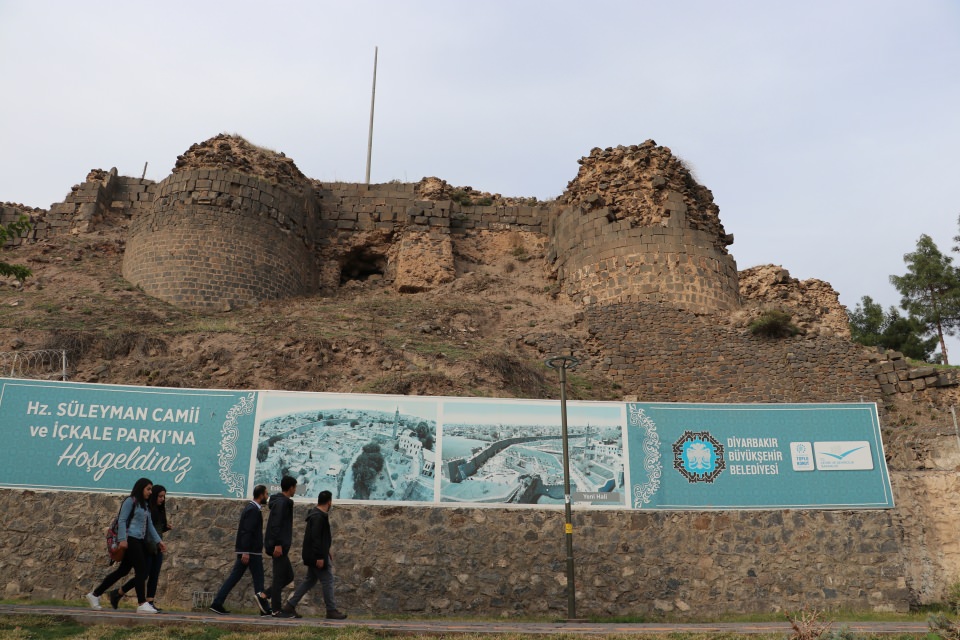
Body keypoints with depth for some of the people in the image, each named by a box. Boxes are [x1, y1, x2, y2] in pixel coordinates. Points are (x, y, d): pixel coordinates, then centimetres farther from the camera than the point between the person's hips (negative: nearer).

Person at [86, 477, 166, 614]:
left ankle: (95, 594, 23)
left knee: (123, 570, 12)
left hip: (139, 541, 9)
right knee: (141, 570, -10)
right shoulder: (130, 501, -4)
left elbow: (149, 525, 20)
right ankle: (142, 604, -8)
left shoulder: (145, 506, 20)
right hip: (131, 540, -9)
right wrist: (122, 539, -19)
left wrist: (158, 541, 15)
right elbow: (122, 520, -10)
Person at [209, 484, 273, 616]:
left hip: (246, 550, 9)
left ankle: (217, 603, 7)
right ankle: (265, 609, 5)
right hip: (251, 551, -9)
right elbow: (247, 531, -23)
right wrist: (246, 552, -26)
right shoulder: (254, 510, -16)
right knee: (258, 579, -1)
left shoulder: (251, 508, 15)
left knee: (234, 577, 8)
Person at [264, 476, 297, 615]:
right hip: (279, 545, -10)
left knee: (289, 575, 13)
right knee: (279, 577, -4)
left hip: (280, 545, 10)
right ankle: (276, 609, 1)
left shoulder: (282, 502, 17)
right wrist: (278, 544, -25)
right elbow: (276, 524, -22)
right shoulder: (281, 502, -13)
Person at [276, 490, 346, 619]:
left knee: (310, 580, 14)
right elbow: (316, 537, -25)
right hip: (317, 556, -10)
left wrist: (326, 552, 24)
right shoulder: (319, 517, -19)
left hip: (314, 555, 10)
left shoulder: (317, 515, 14)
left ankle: (290, 606, 15)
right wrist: (320, 557, -25)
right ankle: (332, 611, 4)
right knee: (327, 581, -3)